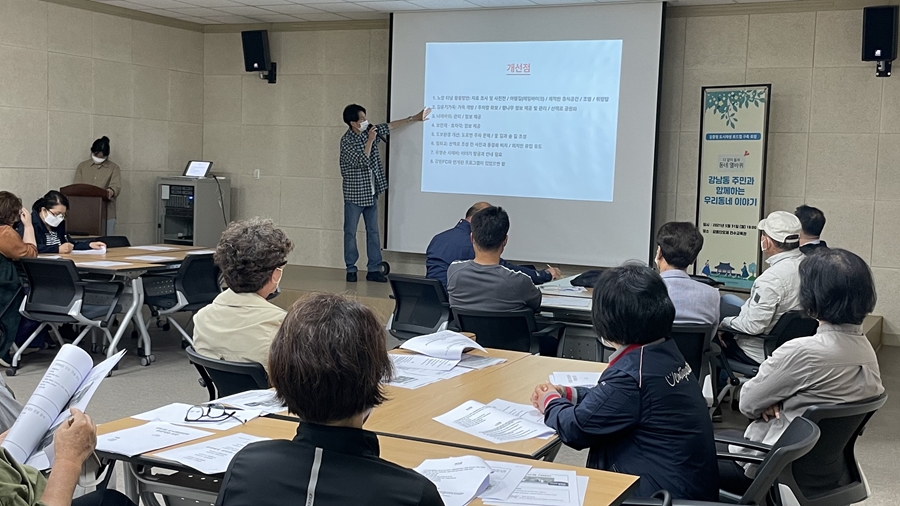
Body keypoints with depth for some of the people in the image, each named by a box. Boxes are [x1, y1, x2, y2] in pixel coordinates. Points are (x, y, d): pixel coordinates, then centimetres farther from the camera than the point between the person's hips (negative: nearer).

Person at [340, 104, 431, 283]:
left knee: (373, 231, 6)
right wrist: (370, 140, -20)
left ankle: (374, 270, 10)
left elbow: (390, 126, 11)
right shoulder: (346, 141, -15)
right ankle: (351, 270, 10)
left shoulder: (369, 131, 4)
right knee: (351, 232, 2)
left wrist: (414, 118, 11)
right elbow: (362, 161, -23)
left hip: (371, 193, 7)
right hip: (354, 194, -7)